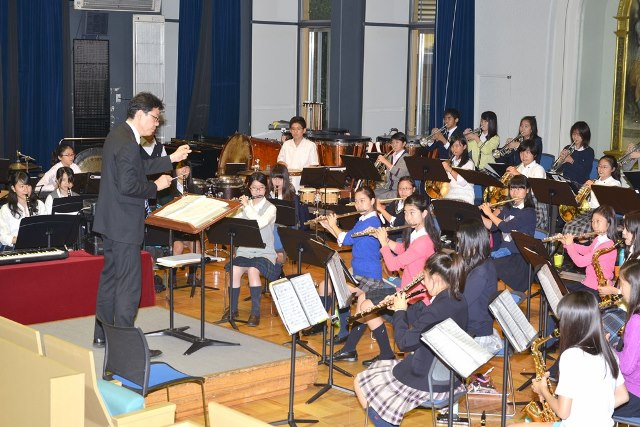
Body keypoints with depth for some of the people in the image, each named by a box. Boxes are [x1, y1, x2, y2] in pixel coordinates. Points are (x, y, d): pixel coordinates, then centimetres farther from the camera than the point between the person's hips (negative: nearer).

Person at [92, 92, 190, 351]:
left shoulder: (118, 135, 10)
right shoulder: (127, 143, -21)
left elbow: (138, 168, 19)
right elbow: (128, 186, -27)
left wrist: (172, 159, 18)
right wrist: (156, 186, -13)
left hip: (111, 222, 11)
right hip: (124, 225, -11)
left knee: (110, 277, 18)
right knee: (129, 284, -4)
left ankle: (102, 334, 28)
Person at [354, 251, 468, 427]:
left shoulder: (437, 310, -30)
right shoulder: (458, 300, -2)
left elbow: (404, 343, -20)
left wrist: (399, 312, -7)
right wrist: (405, 308, 2)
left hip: (430, 384, -9)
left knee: (360, 382, 6)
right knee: (378, 368, 28)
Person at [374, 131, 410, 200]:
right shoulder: (390, 157, 16)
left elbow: (400, 174, -22)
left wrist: (385, 162, -23)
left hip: (400, 189, -7)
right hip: (387, 188, 7)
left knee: (379, 198, -28)